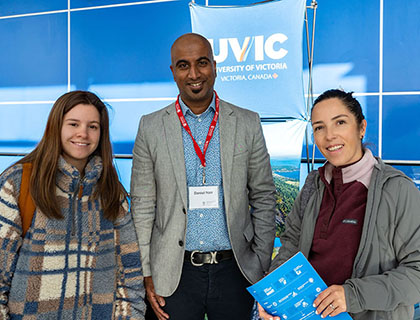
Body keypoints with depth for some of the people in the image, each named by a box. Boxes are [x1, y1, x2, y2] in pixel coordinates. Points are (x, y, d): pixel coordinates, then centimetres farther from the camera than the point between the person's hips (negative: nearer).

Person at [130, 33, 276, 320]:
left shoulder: (248, 123, 0)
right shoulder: (151, 127, -1)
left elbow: (263, 198, 3)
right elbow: (143, 206, 1)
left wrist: (262, 266, 1)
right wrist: (147, 274, -2)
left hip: (234, 271, 1)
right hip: (175, 275, 0)